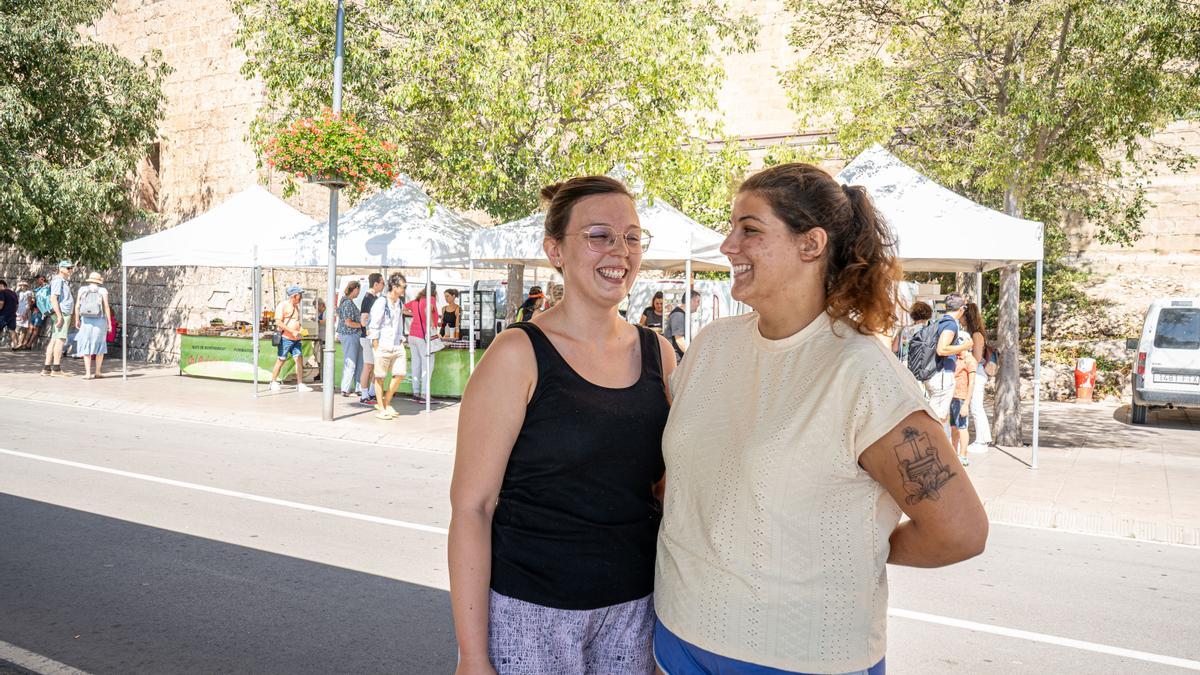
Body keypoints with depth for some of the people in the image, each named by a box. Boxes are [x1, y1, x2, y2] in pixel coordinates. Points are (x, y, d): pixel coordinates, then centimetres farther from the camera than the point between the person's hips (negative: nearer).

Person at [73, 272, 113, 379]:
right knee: (99, 345, 13)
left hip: (86, 321, 1)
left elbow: (77, 306, 0)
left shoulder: (82, 290, 2)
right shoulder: (103, 291, -3)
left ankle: (88, 373, -3)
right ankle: (98, 372, 13)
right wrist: (109, 322, -3)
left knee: (86, 346, 5)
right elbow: (106, 307, -8)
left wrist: (77, 320, 11)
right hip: (100, 321, -1)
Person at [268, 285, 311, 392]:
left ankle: (300, 384, -3)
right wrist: (292, 331, -20)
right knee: (281, 360, 2)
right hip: (285, 338, -7)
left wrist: (299, 330, 11)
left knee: (299, 359, -2)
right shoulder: (283, 305, -9)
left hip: (296, 339, 7)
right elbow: (278, 322, -16)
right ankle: (273, 382, 17)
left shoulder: (296, 306, 17)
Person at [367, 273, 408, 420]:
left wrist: (401, 341, 15)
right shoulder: (381, 303, -10)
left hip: (397, 345, 7)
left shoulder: (400, 303, 12)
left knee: (400, 374, 4)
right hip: (383, 345, -7)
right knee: (380, 377, 3)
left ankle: (386, 403, 20)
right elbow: (373, 327, -11)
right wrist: (376, 348, -13)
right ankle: (380, 409, 11)